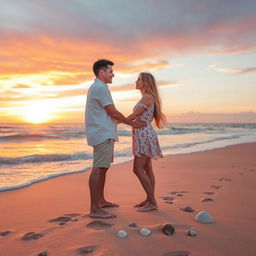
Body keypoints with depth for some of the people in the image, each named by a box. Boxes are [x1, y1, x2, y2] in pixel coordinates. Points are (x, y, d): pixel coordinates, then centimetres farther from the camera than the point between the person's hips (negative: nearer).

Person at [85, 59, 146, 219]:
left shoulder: (96, 87, 22)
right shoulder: (100, 87, -11)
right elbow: (113, 112, -12)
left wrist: (123, 120, 27)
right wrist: (132, 123, -2)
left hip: (103, 134, 11)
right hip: (103, 134, -11)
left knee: (103, 168, 16)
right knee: (98, 168, -12)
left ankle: (101, 200, 26)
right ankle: (95, 209, -12)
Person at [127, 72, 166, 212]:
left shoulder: (147, 97, -12)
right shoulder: (146, 98, 17)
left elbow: (134, 116, -13)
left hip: (144, 135, -10)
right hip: (143, 136, 10)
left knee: (138, 169, -10)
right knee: (147, 169, 11)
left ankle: (152, 202, -5)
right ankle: (149, 200, 18)